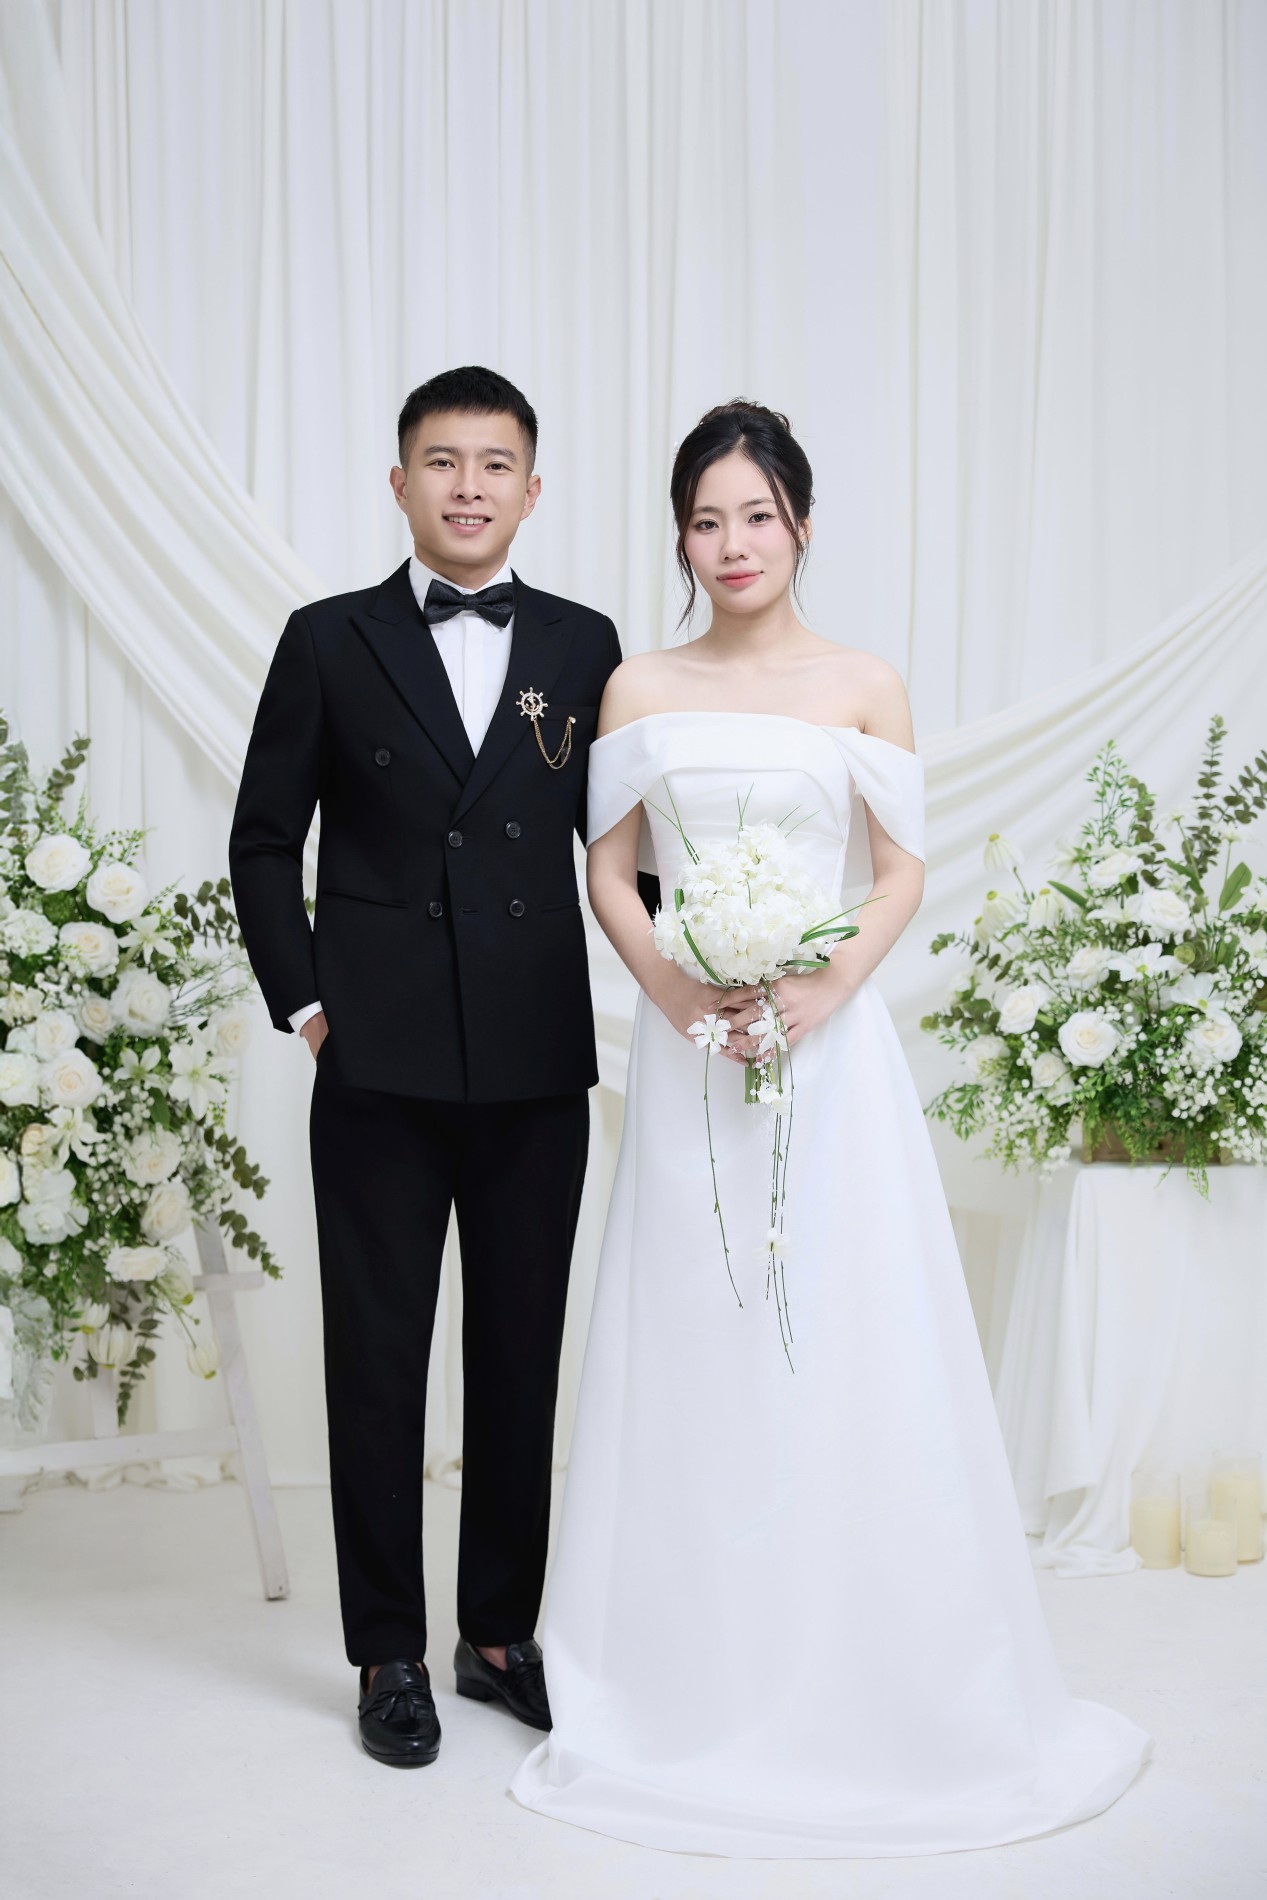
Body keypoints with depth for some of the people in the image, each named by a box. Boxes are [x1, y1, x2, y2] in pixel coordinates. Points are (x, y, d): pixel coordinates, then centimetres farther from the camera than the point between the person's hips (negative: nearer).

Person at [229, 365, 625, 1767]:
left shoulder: (586, 647, 7)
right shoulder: (330, 643, 3)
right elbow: (263, 842, 6)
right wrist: (301, 1001, -1)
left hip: (539, 1069, 2)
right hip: (380, 1068, -1)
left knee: (522, 1356, 11)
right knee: (378, 1359, 6)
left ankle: (501, 1633, 27)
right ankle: (389, 1653, 21)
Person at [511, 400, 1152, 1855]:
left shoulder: (864, 688, 4)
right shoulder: (638, 691, 7)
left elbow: (904, 872, 2)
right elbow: (609, 873, 6)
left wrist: (831, 985, -14)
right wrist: (676, 988, -11)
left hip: (829, 1045, -1)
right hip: (687, 1044, 1)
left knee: (846, 1347, 1)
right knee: (694, 1351, 5)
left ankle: (870, 1685, 17)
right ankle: (695, 1683, 19)